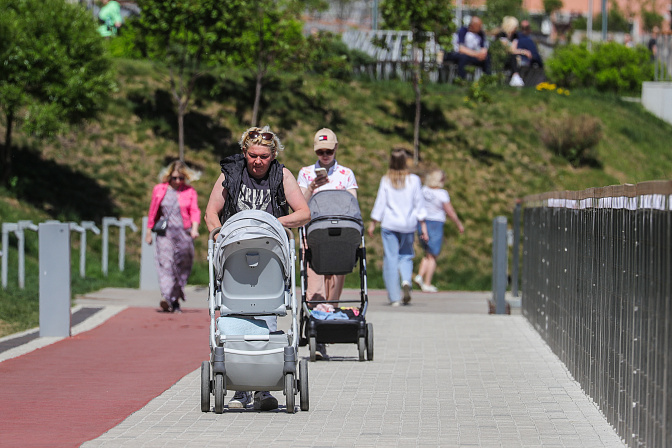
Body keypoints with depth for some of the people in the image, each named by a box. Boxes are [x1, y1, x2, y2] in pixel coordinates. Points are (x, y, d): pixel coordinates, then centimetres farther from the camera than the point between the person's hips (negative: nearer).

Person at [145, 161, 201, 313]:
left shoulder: (190, 192, 8)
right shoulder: (159, 190, 9)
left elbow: (194, 211, 0)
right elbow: (153, 213, 15)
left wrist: (194, 229, -16)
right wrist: (149, 232, 16)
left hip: (184, 233, 1)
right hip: (165, 233, -1)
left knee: (181, 267, 2)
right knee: (165, 262, -18)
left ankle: (175, 300, 11)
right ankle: (166, 298, -30)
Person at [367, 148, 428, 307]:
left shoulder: (386, 180, -3)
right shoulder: (414, 180, -2)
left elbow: (380, 204, 0)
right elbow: (419, 204, 1)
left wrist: (373, 223, 9)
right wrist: (423, 226, 6)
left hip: (389, 224, -1)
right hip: (408, 224, 1)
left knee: (390, 258, 2)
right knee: (406, 255, 17)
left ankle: (394, 297, -1)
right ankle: (406, 280, -13)